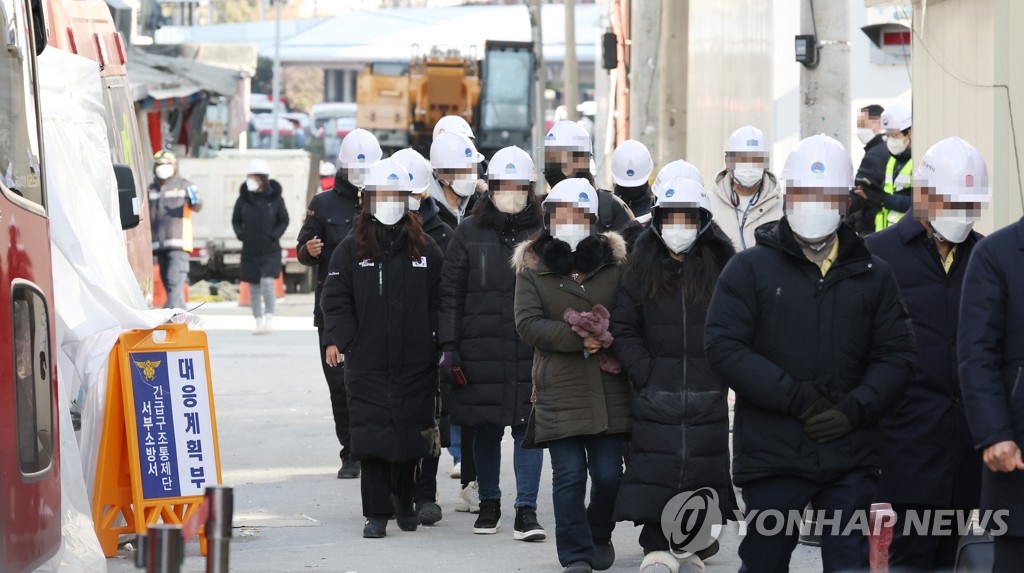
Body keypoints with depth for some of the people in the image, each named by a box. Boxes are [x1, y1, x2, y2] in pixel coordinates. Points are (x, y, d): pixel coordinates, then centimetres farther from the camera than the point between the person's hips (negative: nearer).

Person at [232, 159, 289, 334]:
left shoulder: (275, 199, -5)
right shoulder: (243, 199, -1)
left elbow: (284, 221, 5)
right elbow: (236, 221, 11)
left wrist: (274, 235, -9)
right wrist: (241, 234, -6)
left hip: (270, 251, -3)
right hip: (249, 251, 3)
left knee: (267, 282, -18)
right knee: (254, 287, 6)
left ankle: (269, 318, -12)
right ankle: (258, 321, 15)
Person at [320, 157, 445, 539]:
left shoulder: (425, 250, 7)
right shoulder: (351, 250, 3)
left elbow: (439, 302, 9)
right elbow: (336, 300, 0)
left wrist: (442, 344, 1)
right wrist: (335, 339, -13)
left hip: (415, 363, 1)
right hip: (367, 362, -1)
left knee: (412, 435, 7)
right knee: (372, 436, -5)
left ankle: (405, 502, 26)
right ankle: (377, 514, 0)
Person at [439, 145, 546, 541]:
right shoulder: (470, 232, 5)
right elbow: (451, 293, 5)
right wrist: (450, 346, -1)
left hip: (531, 350, -1)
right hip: (481, 349, 1)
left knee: (528, 426, -4)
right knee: (485, 428, 9)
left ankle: (527, 510, -1)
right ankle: (489, 503, 23)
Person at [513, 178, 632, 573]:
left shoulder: (615, 264, 7)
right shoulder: (532, 268, 4)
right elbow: (527, 324, -6)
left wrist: (607, 337, -15)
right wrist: (578, 337, -17)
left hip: (609, 389, 1)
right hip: (560, 389, -1)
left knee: (608, 474, 3)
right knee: (569, 476, -3)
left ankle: (600, 537, 28)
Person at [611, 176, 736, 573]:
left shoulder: (721, 268, 2)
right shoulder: (642, 268, 5)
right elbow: (623, 329, 4)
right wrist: (645, 373, -6)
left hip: (707, 395, 0)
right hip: (656, 392, 0)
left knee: (703, 469, 2)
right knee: (655, 467, -4)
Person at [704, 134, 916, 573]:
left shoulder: (873, 275, 10)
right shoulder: (750, 269, 2)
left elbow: (896, 356, 6)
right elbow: (724, 347, -8)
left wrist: (855, 408, -13)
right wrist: (795, 397, -16)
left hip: (850, 455, 2)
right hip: (771, 453, -2)